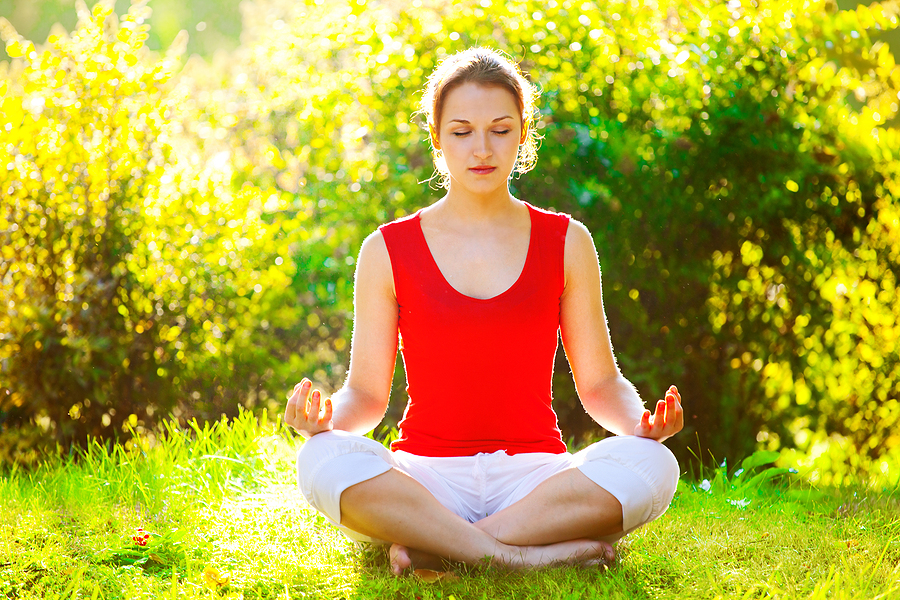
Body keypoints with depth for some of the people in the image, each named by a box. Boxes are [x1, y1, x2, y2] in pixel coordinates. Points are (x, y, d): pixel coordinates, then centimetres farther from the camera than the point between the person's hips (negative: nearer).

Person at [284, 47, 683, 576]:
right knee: (327, 459, -33)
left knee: (650, 466, -30)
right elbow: (368, 392, 6)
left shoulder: (565, 243, 9)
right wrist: (327, 418, -17)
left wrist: (639, 422, -12)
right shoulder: (388, 251, 6)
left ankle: (429, 548, -25)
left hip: (533, 473, 1)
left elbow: (599, 380, 10)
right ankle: (518, 555, -30)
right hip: (426, 477, -1)